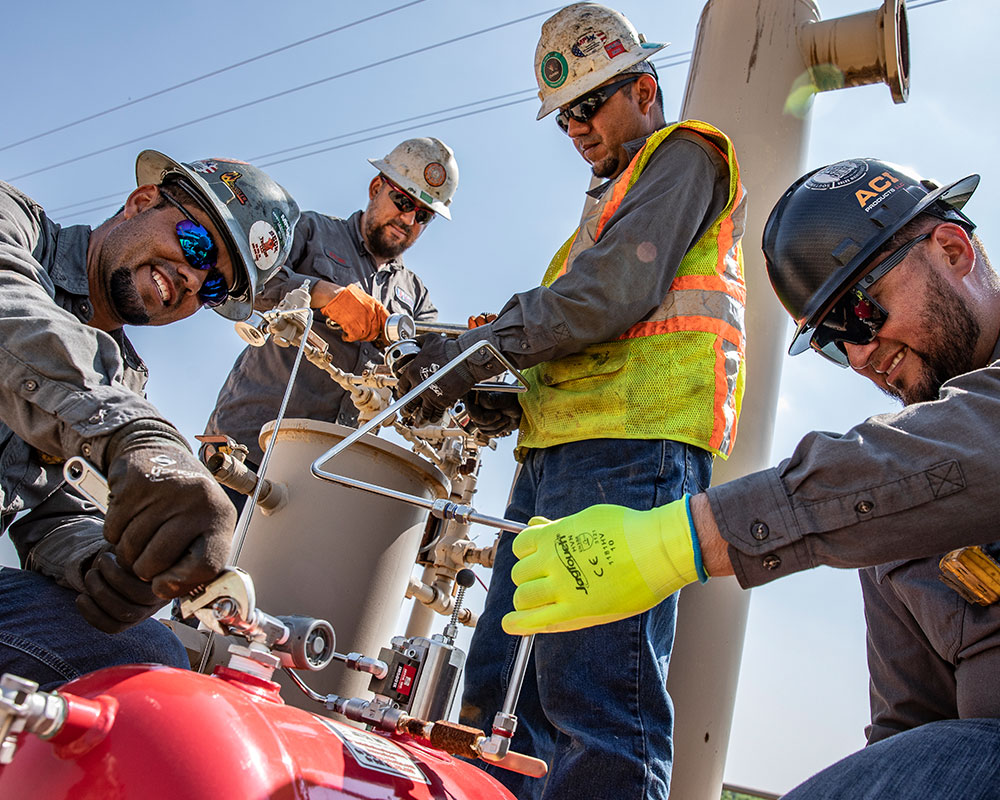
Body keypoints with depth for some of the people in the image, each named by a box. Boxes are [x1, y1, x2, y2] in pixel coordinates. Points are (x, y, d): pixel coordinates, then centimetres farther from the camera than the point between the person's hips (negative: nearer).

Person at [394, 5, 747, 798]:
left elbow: (617, 290, -11)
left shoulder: (685, 155, 7)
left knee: (594, 698, -15)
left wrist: (482, 346, -11)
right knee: (503, 693, 5)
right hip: (558, 450, 10)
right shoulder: (616, 198, 34)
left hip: (629, 445, -9)